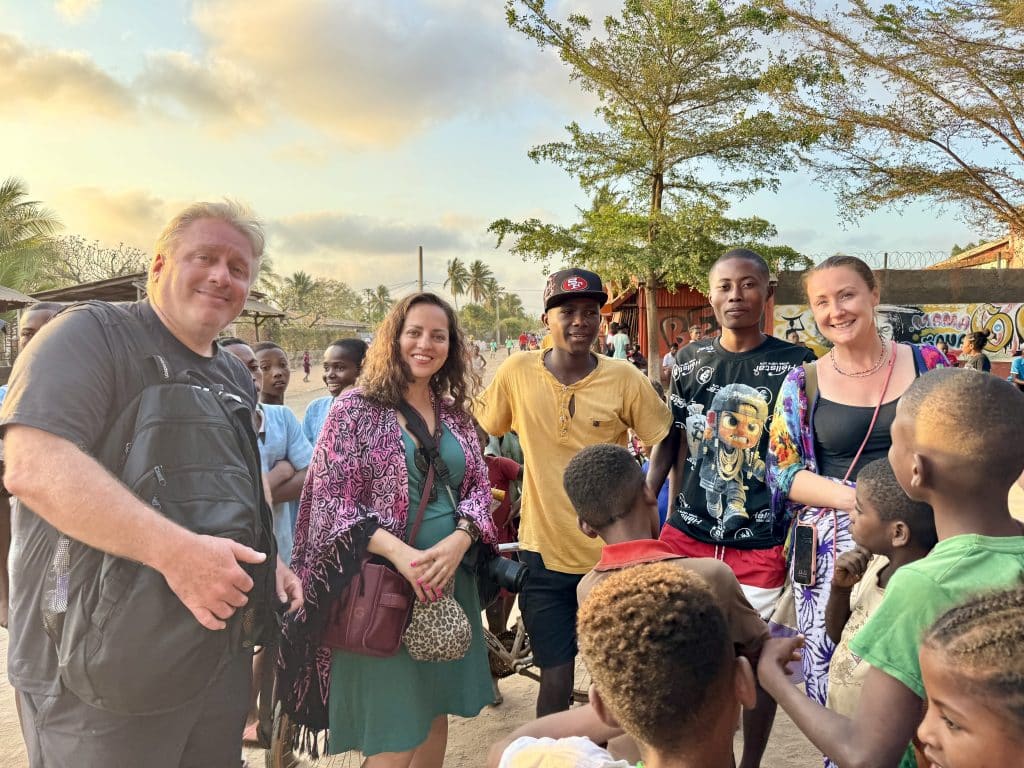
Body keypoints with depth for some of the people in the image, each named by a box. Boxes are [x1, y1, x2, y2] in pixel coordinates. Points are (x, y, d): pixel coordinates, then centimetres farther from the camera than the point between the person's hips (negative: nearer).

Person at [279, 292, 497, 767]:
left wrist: (458, 541, -14)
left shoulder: (455, 414, 9)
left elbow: (478, 487, 7)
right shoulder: (356, 408, -6)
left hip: (449, 579, 5)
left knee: (436, 714, 15)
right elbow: (331, 498, -12)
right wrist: (400, 553, -22)